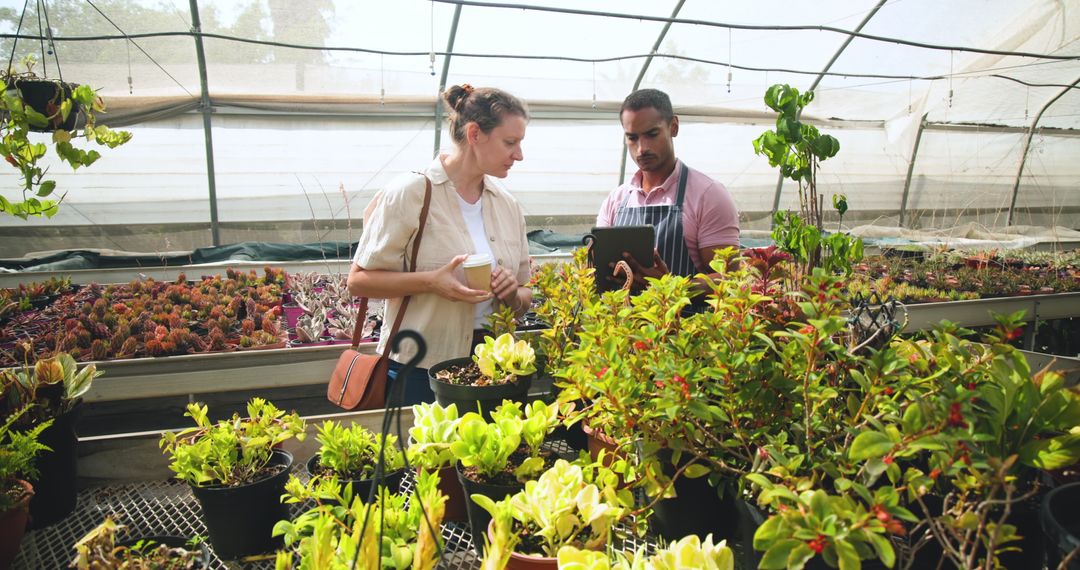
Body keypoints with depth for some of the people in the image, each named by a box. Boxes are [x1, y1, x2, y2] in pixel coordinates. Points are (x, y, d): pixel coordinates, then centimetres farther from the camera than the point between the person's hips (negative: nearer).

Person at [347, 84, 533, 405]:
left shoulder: (508, 206, 8)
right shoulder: (410, 194, -9)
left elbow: (524, 301, 13)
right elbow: (359, 281, -10)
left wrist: (513, 295, -10)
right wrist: (431, 281, -23)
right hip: (418, 373, -5)